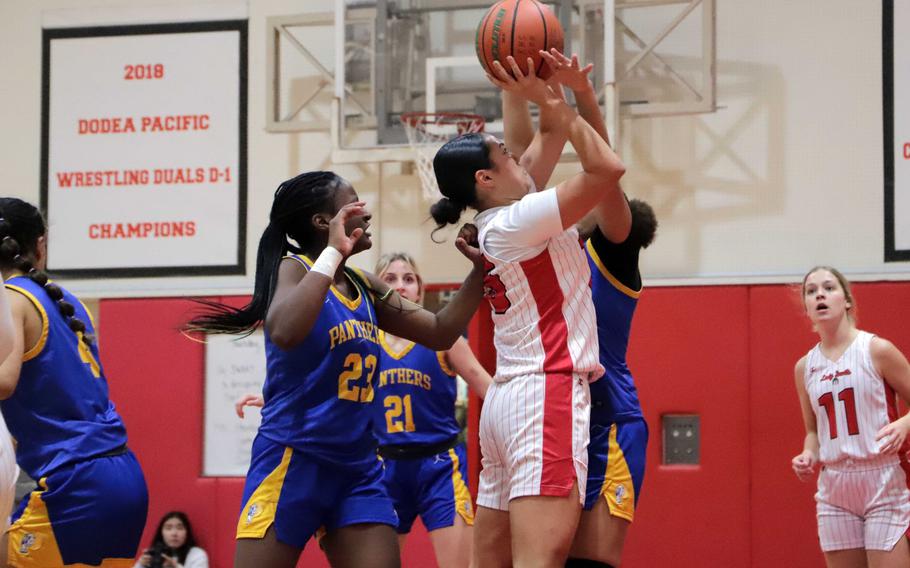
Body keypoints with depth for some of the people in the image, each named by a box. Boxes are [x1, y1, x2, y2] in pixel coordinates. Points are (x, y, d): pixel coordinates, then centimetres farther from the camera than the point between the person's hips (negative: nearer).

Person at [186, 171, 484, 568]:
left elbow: (440, 332, 18)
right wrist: (333, 253, -25)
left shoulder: (364, 287, 12)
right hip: (292, 459, -7)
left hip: (358, 468, 7)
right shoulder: (294, 268, -8)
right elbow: (284, 333, -30)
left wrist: (480, 270, 7)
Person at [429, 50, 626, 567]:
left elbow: (551, 138, 25)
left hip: (508, 400, 10)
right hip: (548, 395, -10)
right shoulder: (517, 222, -9)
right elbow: (608, 169, -13)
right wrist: (550, 100, -6)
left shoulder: (494, 223, 16)